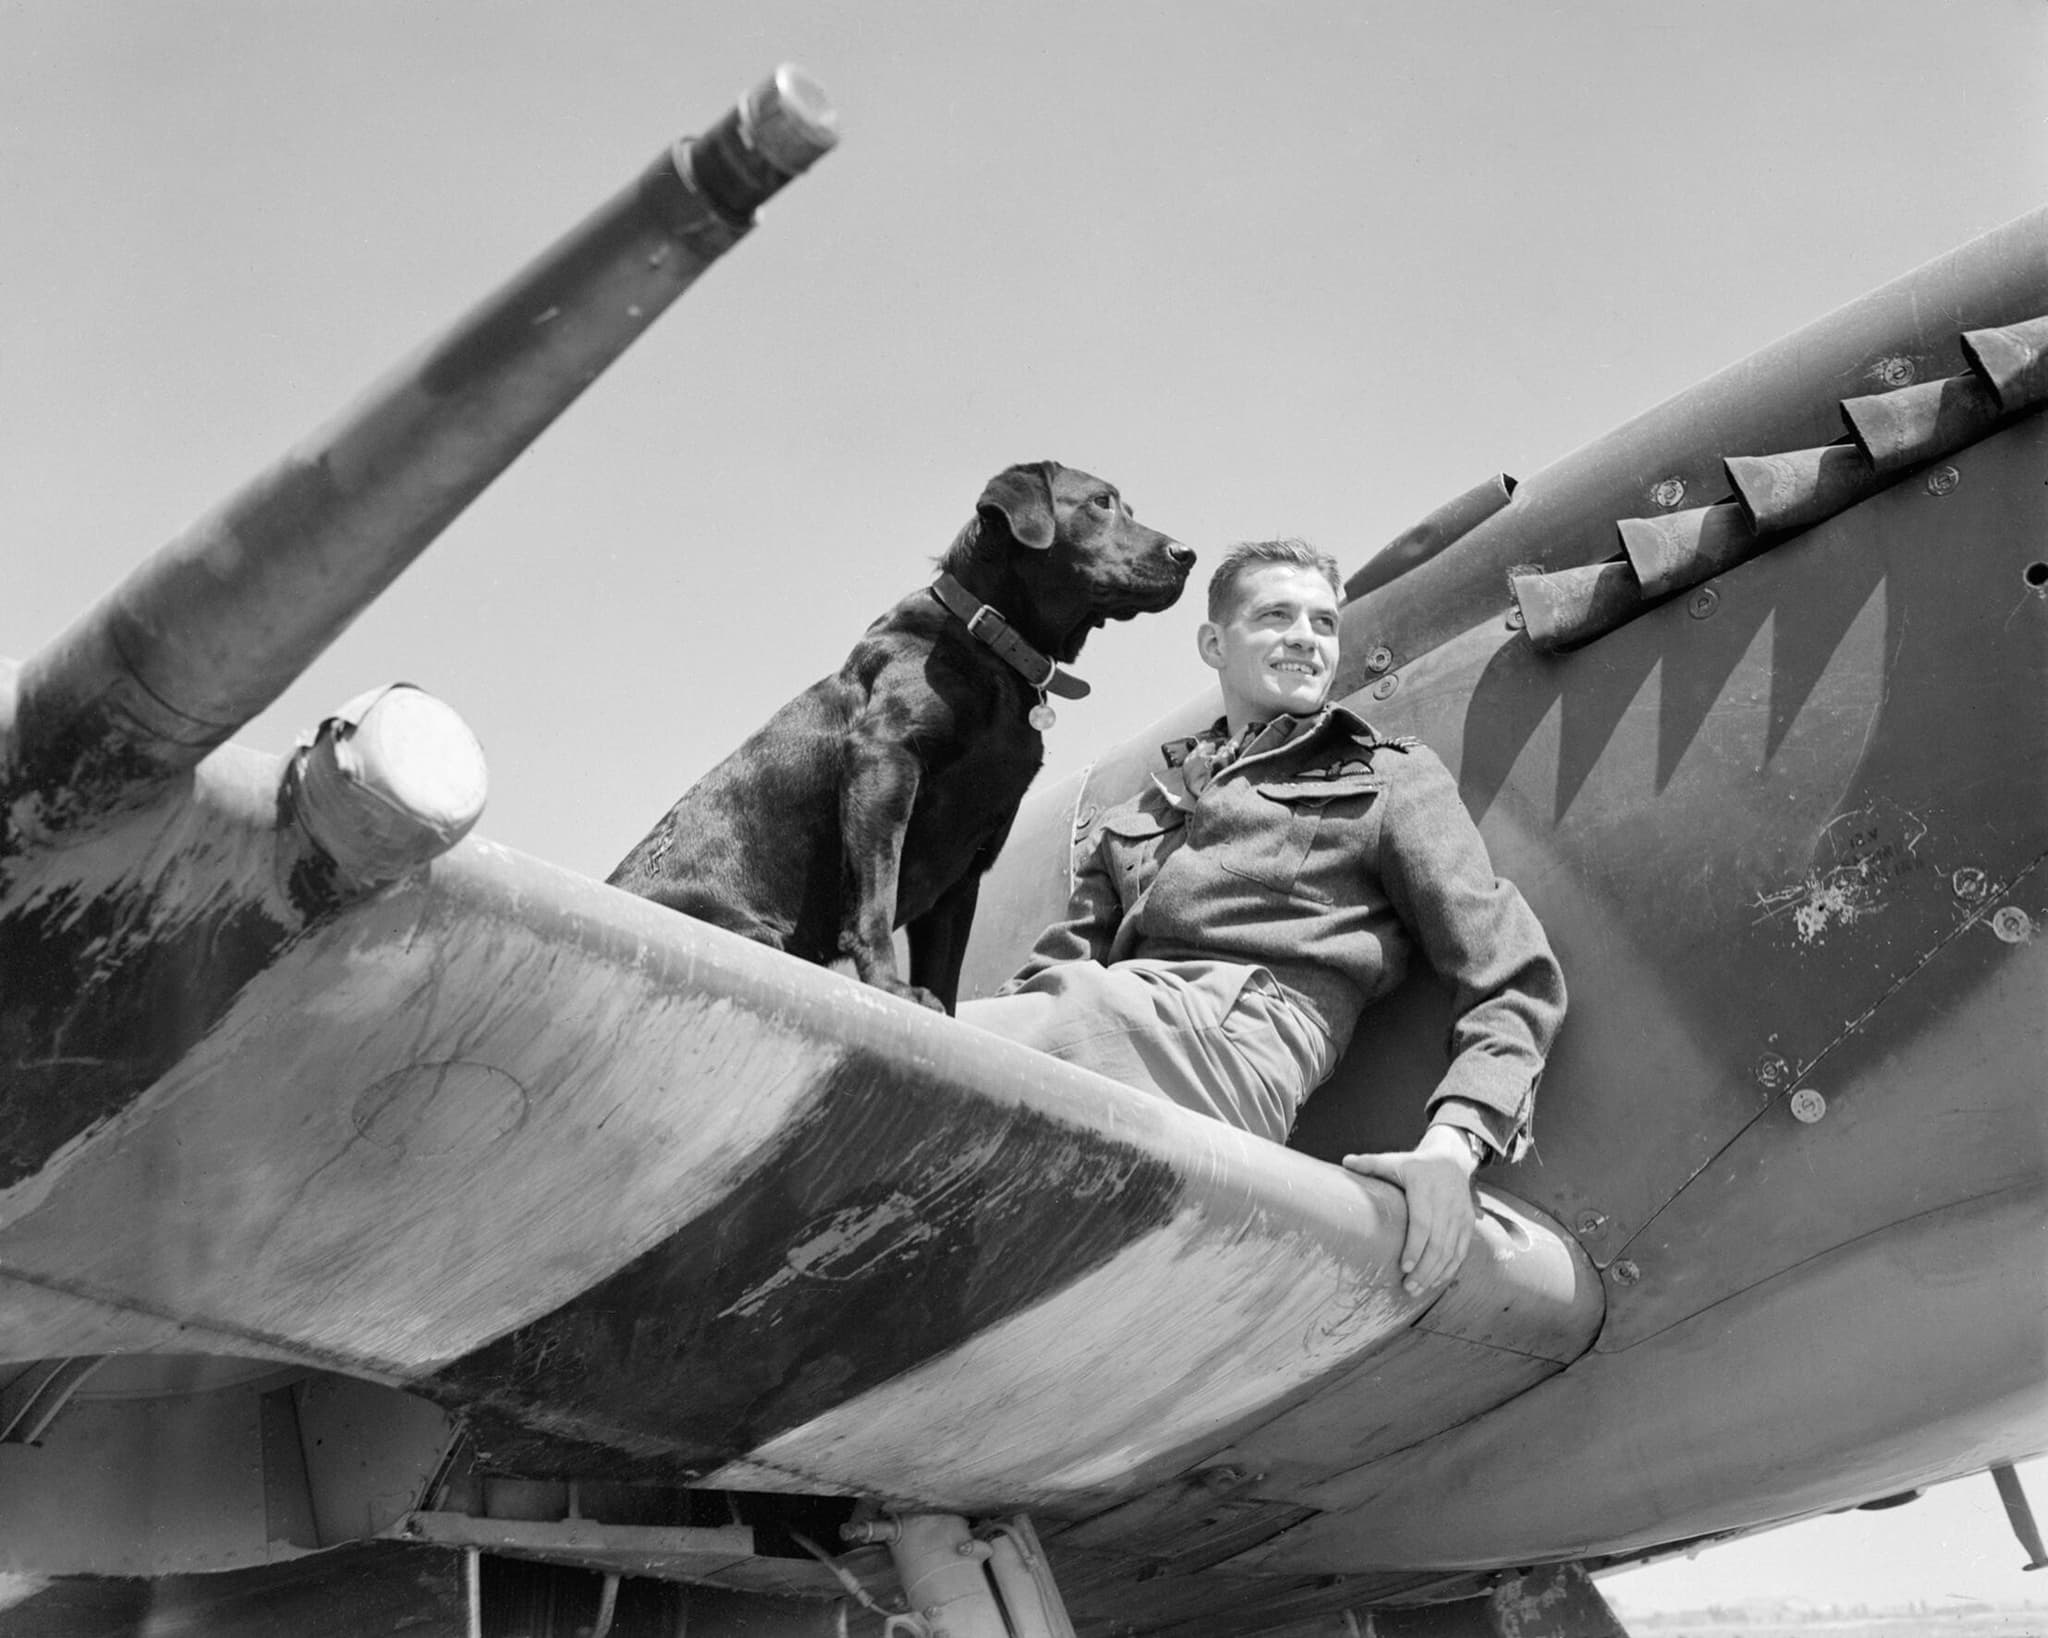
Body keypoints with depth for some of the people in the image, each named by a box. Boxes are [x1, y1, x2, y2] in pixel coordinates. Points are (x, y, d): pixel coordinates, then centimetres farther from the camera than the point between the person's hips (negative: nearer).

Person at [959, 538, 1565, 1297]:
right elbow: (1053, 969, 23)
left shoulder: (1390, 779, 23)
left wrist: (1452, 1145, -9)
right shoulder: (1143, 812, 36)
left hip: (1239, 1035, -4)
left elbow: (1515, 981, 12)